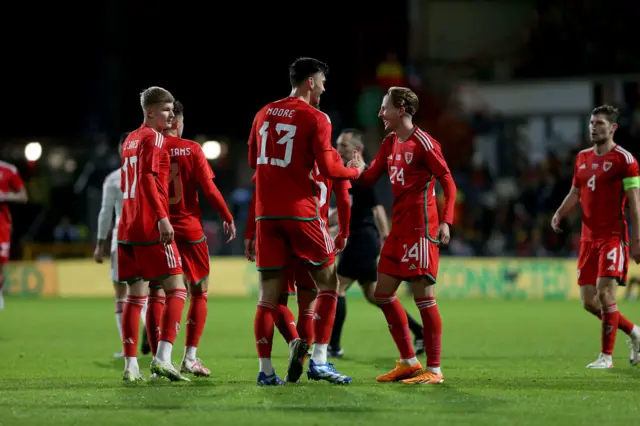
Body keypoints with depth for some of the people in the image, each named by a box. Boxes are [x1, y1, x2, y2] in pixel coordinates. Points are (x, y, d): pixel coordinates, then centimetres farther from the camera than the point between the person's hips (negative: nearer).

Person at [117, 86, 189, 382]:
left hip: (127, 229, 9)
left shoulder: (130, 139, 19)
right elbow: (148, 178, -19)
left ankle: (130, 366, 5)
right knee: (177, 290, -6)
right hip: (152, 228, -9)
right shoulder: (154, 138, -7)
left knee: (135, 296, 9)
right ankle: (163, 358, -18)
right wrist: (162, 217, -25)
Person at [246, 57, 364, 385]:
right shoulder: (315, 118, -6)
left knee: (268, 293, 4)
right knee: (328, 282, 7)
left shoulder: (264, 114, 13)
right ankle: (319, 361, 0)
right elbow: (327, 168, -10)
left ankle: (265, 370, 1)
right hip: (300, 211, -5)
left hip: (266, 213, 5)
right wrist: (355, 171, 8)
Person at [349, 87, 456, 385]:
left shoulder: (423, 142, -10)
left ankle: (434, 370, -3)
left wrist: (446, 222, -19)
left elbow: (448, 182, -10)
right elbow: (368, 179, 17)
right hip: (399, 228, 9)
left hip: (420, 229, -9)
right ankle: (409, 362, 18)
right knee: (383, 293, 9)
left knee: (423, 296, -8)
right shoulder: (390, 143, 14)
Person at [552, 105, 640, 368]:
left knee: (605, 292, -16)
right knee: (589, 302, 4)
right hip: (588, 238, 7)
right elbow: (575, 193, 20)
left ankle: (606, 356, -6)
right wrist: (560, 214, 0)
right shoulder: (583, 158, 13)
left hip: (613, 236, -7)